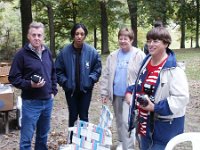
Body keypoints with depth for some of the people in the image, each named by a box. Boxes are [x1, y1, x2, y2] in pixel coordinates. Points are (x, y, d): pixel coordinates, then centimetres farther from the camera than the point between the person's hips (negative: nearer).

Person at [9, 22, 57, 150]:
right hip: (31, 102, -5)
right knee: (27, 138, 2)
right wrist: (30, 84, -23)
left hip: (48, 101, 5)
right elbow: (13, 78, -10)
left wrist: (53, 91, 11)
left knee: (43, 135, 18)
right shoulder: (22, 54, -11)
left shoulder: (47, 52, 6)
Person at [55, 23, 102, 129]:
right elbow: (58, 70, -1)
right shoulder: (65, 52, -10)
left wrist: (90, 80, -10)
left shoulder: (92, 51, -10)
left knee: (84, 116, 8)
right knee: (73, 116, 12)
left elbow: (97, 69, 0)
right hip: (70, 89, 1)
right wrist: (65, 82, -9)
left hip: (85, 89, 0)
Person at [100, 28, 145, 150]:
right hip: (116, 94, 5)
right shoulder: (113, 56, 6)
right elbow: (106, 75, 8)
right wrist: (104, 92, 4)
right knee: (119, 120, 18)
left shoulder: (139, 55, -8)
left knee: (126, 121, -13)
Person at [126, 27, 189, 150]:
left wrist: (155, 107, -27)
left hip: (164, 126, -8)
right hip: (144, 122, 8)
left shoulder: (173, 69, -20)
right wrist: (130, 91, 4)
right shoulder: (146, 61, 7)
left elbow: (181, 98, -25)